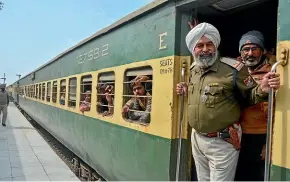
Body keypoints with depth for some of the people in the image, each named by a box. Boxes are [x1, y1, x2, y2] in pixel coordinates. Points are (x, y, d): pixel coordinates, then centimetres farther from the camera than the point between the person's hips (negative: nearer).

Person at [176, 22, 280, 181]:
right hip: (197, 138, 7)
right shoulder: (193, 69, 5)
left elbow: (249, 96, -10)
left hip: (222, 142, -6)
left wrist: (262, 89, -30)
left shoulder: (233, 69, -16)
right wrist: (186, 91, 4)